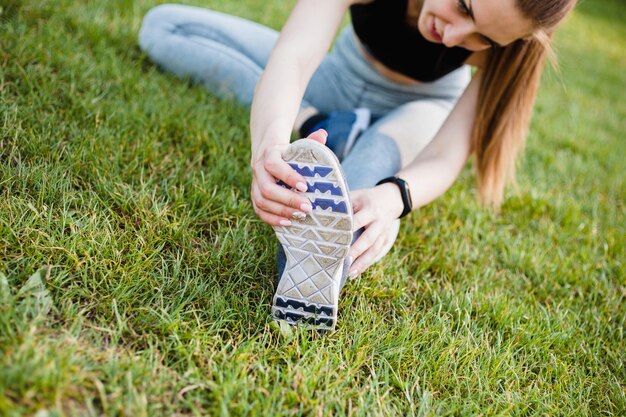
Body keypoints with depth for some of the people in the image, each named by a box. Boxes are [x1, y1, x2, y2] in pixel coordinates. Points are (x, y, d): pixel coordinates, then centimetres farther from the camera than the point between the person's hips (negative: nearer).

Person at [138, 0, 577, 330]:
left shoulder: (509, 45, -31)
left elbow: (444, 159, -36)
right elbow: (292, 57, -46)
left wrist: (393, 197, -60)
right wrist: (270, 143, -68)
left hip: (416, 108, -1)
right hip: (339, 74, 2)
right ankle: (313, 123, -18)